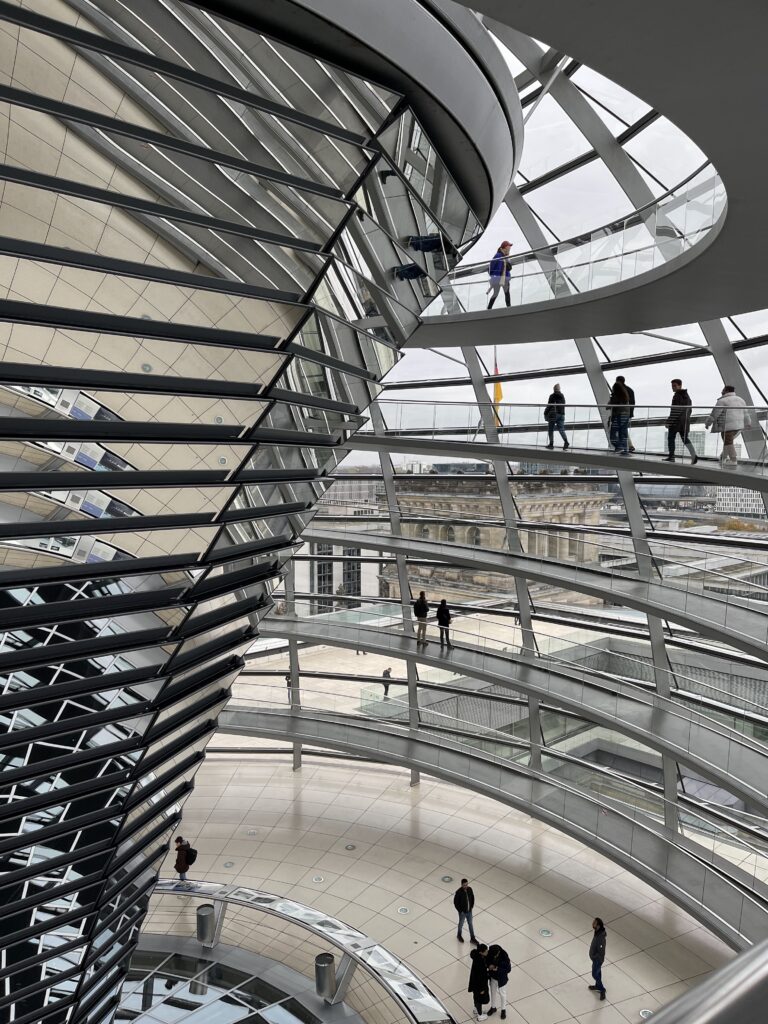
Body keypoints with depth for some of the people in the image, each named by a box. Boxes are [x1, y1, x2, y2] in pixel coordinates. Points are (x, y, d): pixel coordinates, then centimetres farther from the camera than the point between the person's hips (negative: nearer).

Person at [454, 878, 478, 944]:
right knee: (461, 924, 19)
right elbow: (455, 902, -19)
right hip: (462, 912, -4)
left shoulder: (469, 889, -12)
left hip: (469, 911, 4)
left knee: (470, 924, 16)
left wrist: (472, 906, 2)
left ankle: (472, 938, 31)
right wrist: (460, 910, -15)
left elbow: (472, 897, 6)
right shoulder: (458, 892, -28)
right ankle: (459, 935, 44)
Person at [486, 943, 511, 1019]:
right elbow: (486, 961, -5)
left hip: (501, 979, -3)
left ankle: (503, 1010, 45)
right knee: (493, 992, 25)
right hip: (492, 977, 3)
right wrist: (489, 965, -27)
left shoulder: (504, 957, -33)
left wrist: (498, 969, -34)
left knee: (502, 994, 20)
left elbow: (508, 969, -23)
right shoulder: (489, 954, -23)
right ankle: (493, 1007, 50)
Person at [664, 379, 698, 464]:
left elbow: (674, 411, -20)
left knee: (671, 438, 5)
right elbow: (689, 410, 17)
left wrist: (668, 422, -18)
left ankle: (671, 456, 6)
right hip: (685, 422, 8)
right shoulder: (687, 395, 12)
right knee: (685, 438, 11)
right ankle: (694, 455, -1)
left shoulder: (677, 396, -15)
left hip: (675, 421, -8)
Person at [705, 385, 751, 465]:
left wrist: (708, 423, 1)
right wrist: (748, 423, 32)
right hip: (738, 426, 8)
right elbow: (745, 414, 19)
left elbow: (714, 414, -10)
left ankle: (734, 460, 0)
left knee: (728, 443, 0)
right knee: (728, 441, 20)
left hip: (727, 426, -7)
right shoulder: (740, 400, 11)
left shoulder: (722, 401, -11)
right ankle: (723, 457, 25)